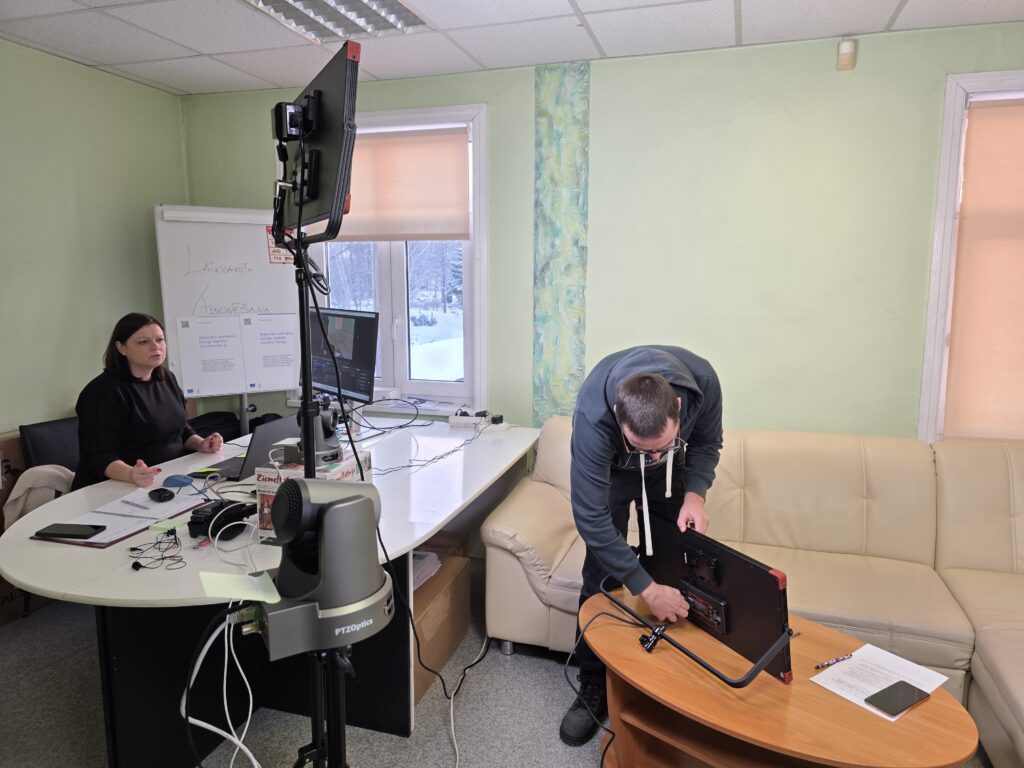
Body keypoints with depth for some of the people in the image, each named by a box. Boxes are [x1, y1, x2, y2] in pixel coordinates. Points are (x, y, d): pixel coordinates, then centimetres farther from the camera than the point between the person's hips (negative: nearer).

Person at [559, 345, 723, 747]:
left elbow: (707, 442, -11)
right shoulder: (594, 414, -44)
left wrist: (695, 492, -28)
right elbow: (591, 518, -37)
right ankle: (593, 688, 12)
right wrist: (647, 590, -35)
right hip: (610, 469, -2)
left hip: (671, 471, 3)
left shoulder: (702, 381, -35)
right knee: (600, 577, -6)